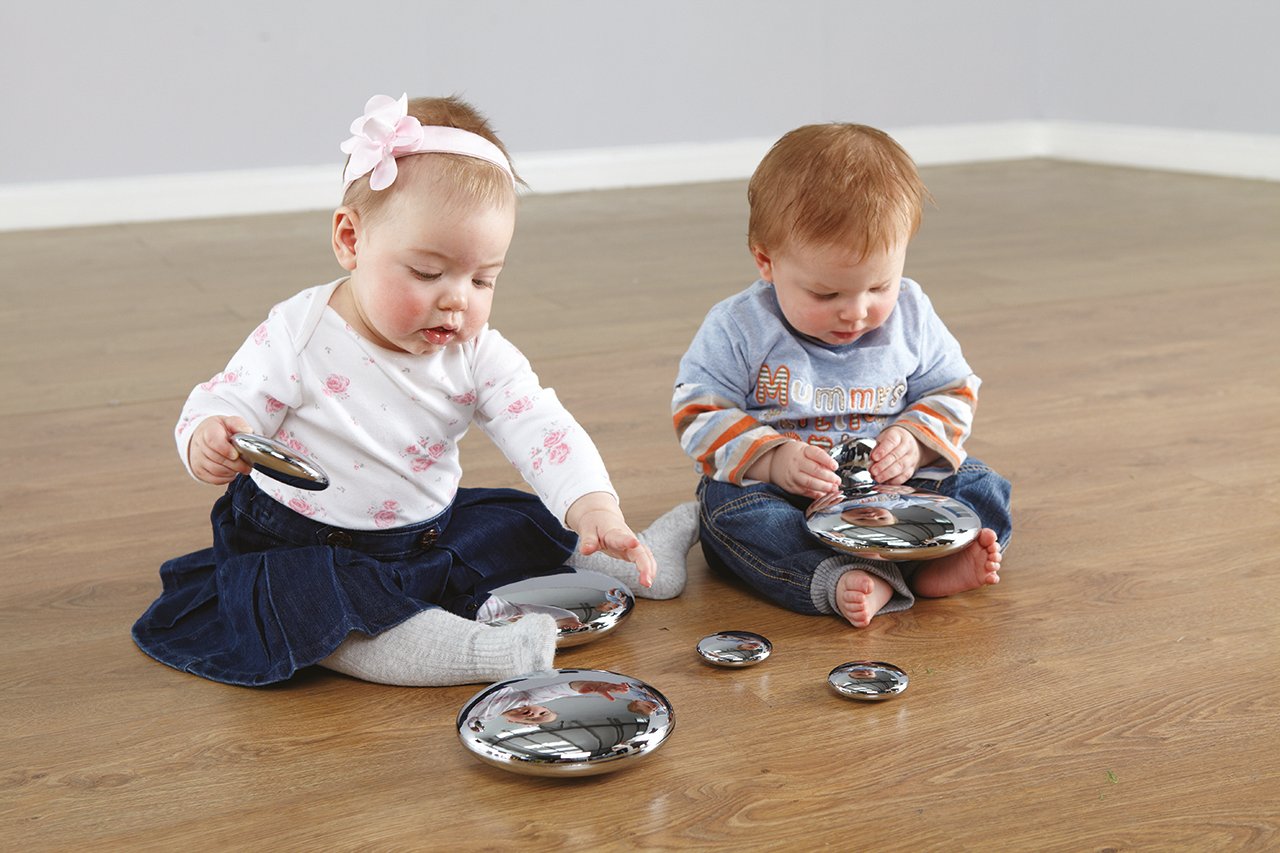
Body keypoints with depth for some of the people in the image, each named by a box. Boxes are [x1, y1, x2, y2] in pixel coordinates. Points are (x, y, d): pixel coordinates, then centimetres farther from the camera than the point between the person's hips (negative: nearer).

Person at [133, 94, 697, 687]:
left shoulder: (479, 355, -8)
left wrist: (594, 506, -36)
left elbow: (541, 428, -17)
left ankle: (632, 561, 17)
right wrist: (209, 441, -41)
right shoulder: (298, 335, -17)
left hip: (429, 536, 5)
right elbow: (220, 406, -15)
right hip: (301, 545, -4)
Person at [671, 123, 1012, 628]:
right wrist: (772, 459, -26)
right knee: (725, 504, -32)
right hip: (782, 495, -3)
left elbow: (953, 394, 8)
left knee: (980, 487, -14)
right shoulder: (738, 329, -10)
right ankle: (838, 582, -48)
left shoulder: (911, 317, -2)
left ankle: (928, 566, -39)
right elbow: (699, 414, -9)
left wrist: (915, 440, -15)